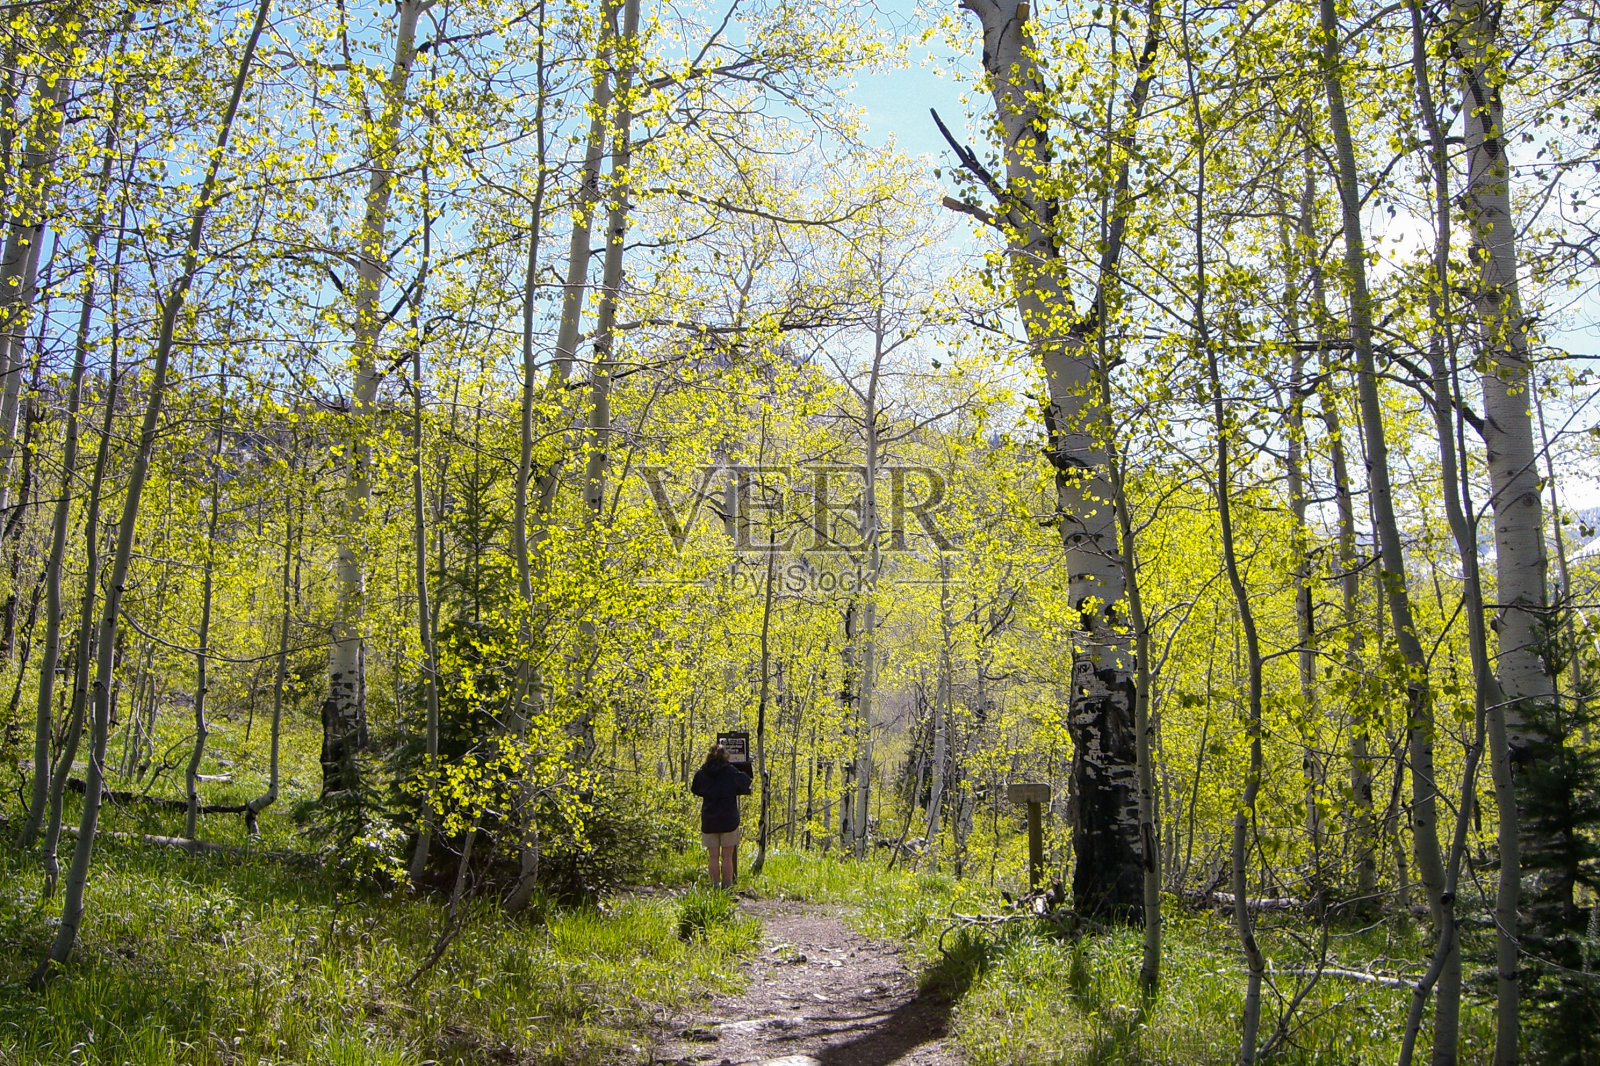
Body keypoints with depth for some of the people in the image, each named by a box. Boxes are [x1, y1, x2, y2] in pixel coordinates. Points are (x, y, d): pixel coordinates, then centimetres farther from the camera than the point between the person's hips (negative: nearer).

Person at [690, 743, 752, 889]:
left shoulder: (701, 773, 1)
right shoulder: (731, 771, -7)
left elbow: (695, 789, 16)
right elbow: (745, 786, 1)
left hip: (708, 821, 2)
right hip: (728, 819, -2)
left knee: (713, 857, 7)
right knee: (727, 857, 4)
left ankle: (715, 884, 6)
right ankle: (727, 884, 5)